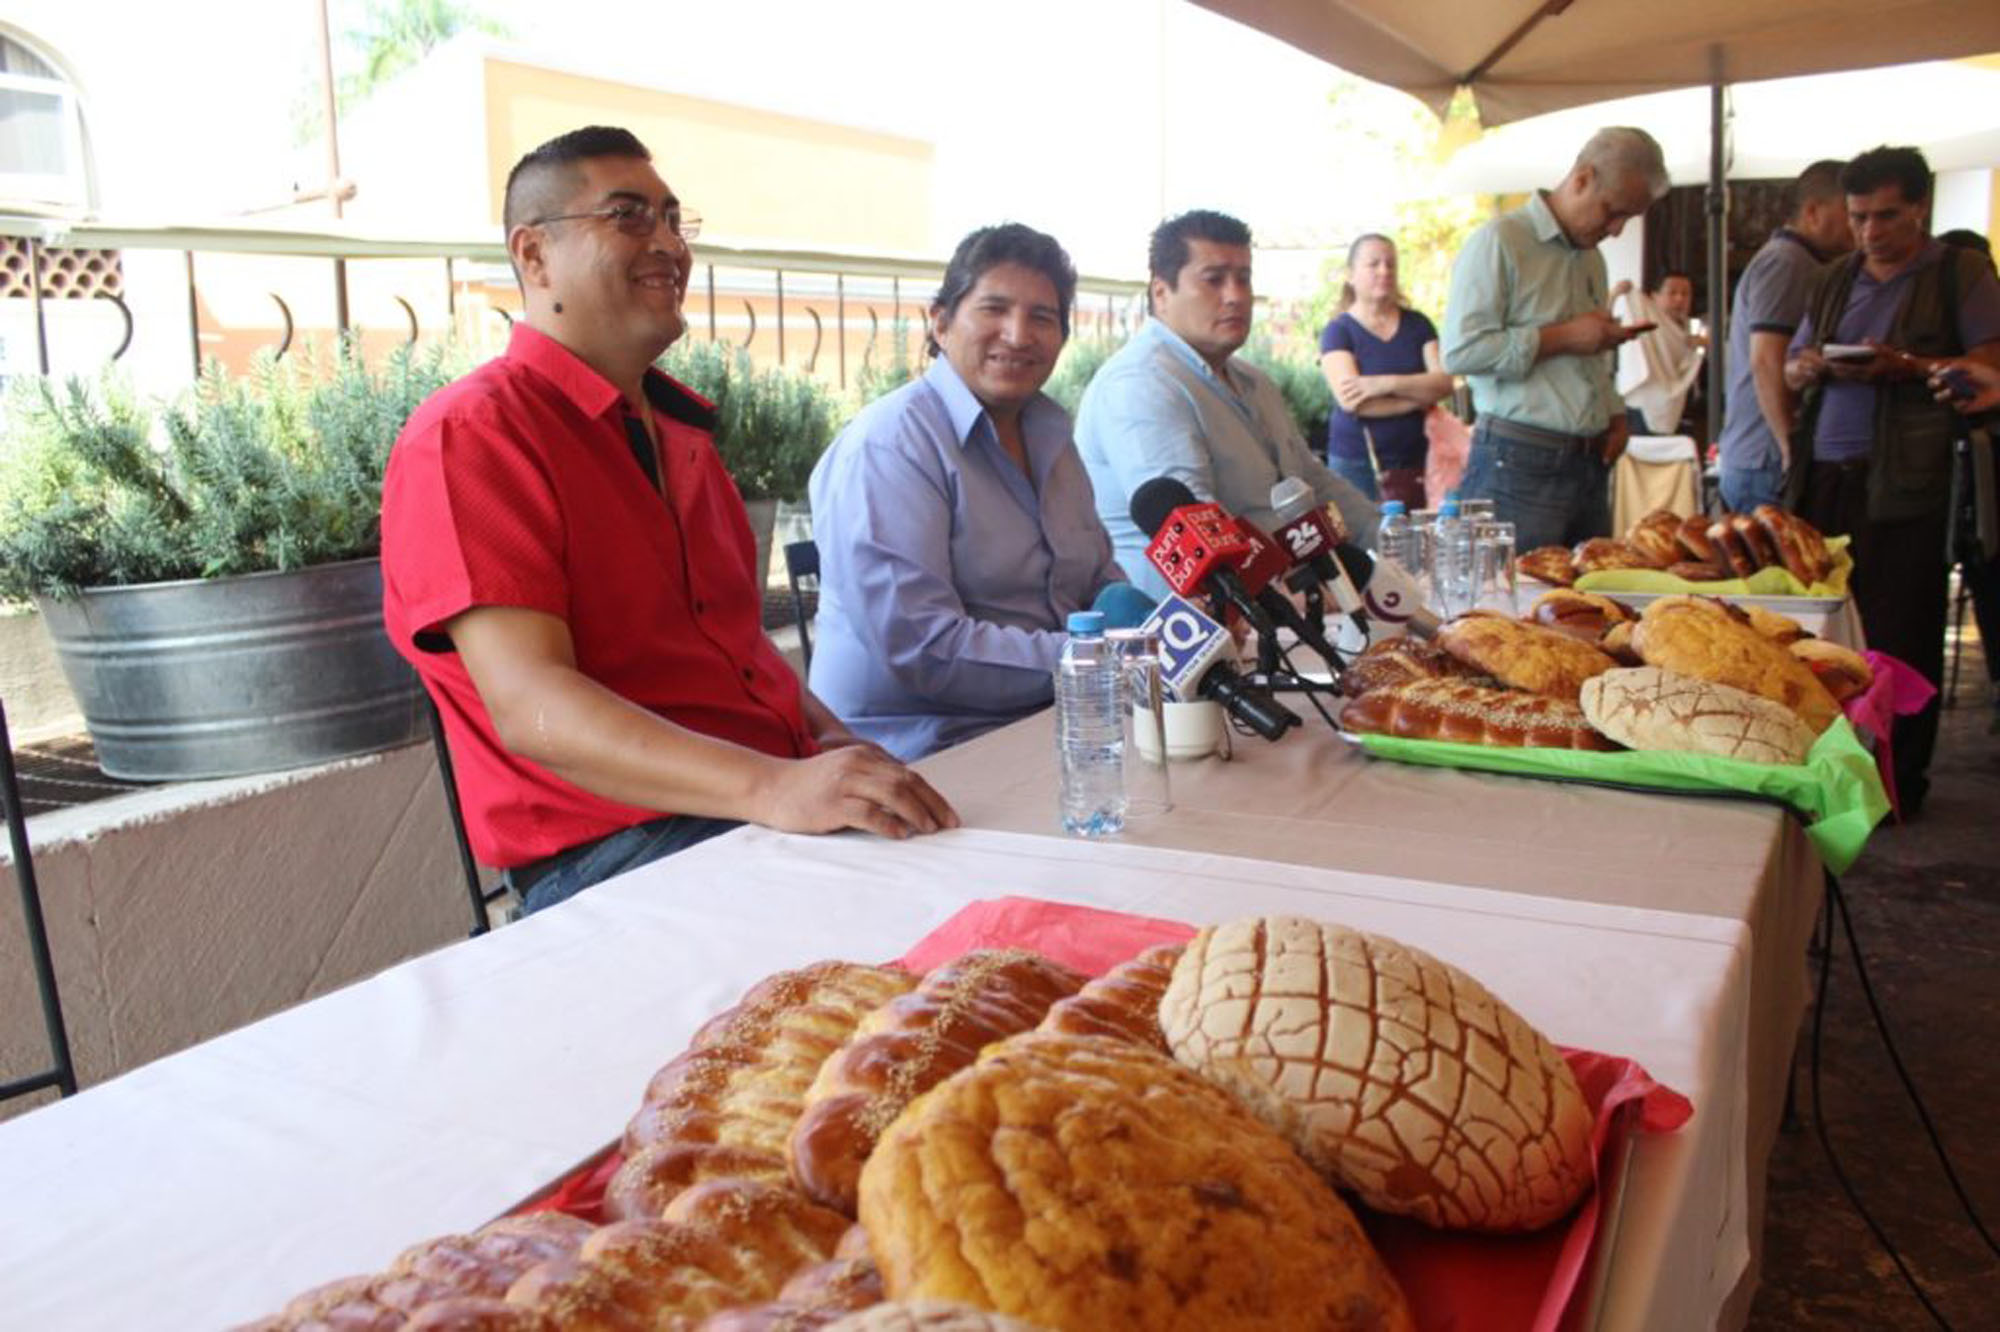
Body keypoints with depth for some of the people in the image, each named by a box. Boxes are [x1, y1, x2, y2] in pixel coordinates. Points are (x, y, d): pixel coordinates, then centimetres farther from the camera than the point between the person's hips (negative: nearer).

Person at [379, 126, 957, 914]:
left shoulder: (676, 426, 22)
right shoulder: (466, 436, -6)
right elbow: (529, 706, -18)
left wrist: (833, 744, 5)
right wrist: (772, 787, -32)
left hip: (791, 793, 8)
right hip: (610, 848, -8)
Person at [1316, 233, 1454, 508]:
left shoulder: (1418, 325, 10)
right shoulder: (1338, 331, 0)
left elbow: (1443, 382, -3)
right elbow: (1351, 400, -13)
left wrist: (1386, 384, -17)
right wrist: (1420, 394, -7)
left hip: (1415, 461, 3)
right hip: (1357, 463, -3)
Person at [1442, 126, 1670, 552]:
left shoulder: (1590, 255, 20)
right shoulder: (1499, 241, -7)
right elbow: (1460, 350, -17)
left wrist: (1615, 414, 11)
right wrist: (1562, 337, -13)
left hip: (1590, 464, 8)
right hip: (1518, 465, -8)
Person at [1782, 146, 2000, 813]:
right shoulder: (1837, 279, 19)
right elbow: (1790, 370, 22)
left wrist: (1906, 366, -17)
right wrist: (1806, 367, -2)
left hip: (1904, 480, -4)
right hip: (1823, 476, 4)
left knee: (1900, 638, -1)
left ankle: (1901, 779, 10)